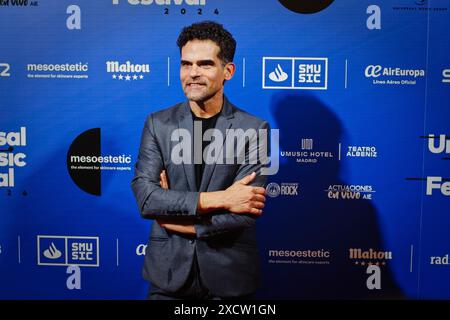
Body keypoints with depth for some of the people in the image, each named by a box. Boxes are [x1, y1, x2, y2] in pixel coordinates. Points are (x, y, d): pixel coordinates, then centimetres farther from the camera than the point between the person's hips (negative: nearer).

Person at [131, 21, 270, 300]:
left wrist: (176, 217, -13)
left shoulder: (254, 129, -9)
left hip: (230, 273, -1)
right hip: (168, 271, 2)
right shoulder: (158, 124, -2)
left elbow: (247, 212, -16)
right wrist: (216, 199, -21)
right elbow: (144, 196, -12)